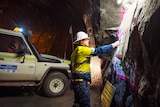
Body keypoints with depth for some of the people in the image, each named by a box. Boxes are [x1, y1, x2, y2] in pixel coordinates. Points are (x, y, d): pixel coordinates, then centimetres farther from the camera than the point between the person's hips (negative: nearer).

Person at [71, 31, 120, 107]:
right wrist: (114, 44, -12)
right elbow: (98, 50, -18)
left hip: (78, 81, 11)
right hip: (81, 81, -11)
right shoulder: (81, 49, -12)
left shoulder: (76, 51, 19)